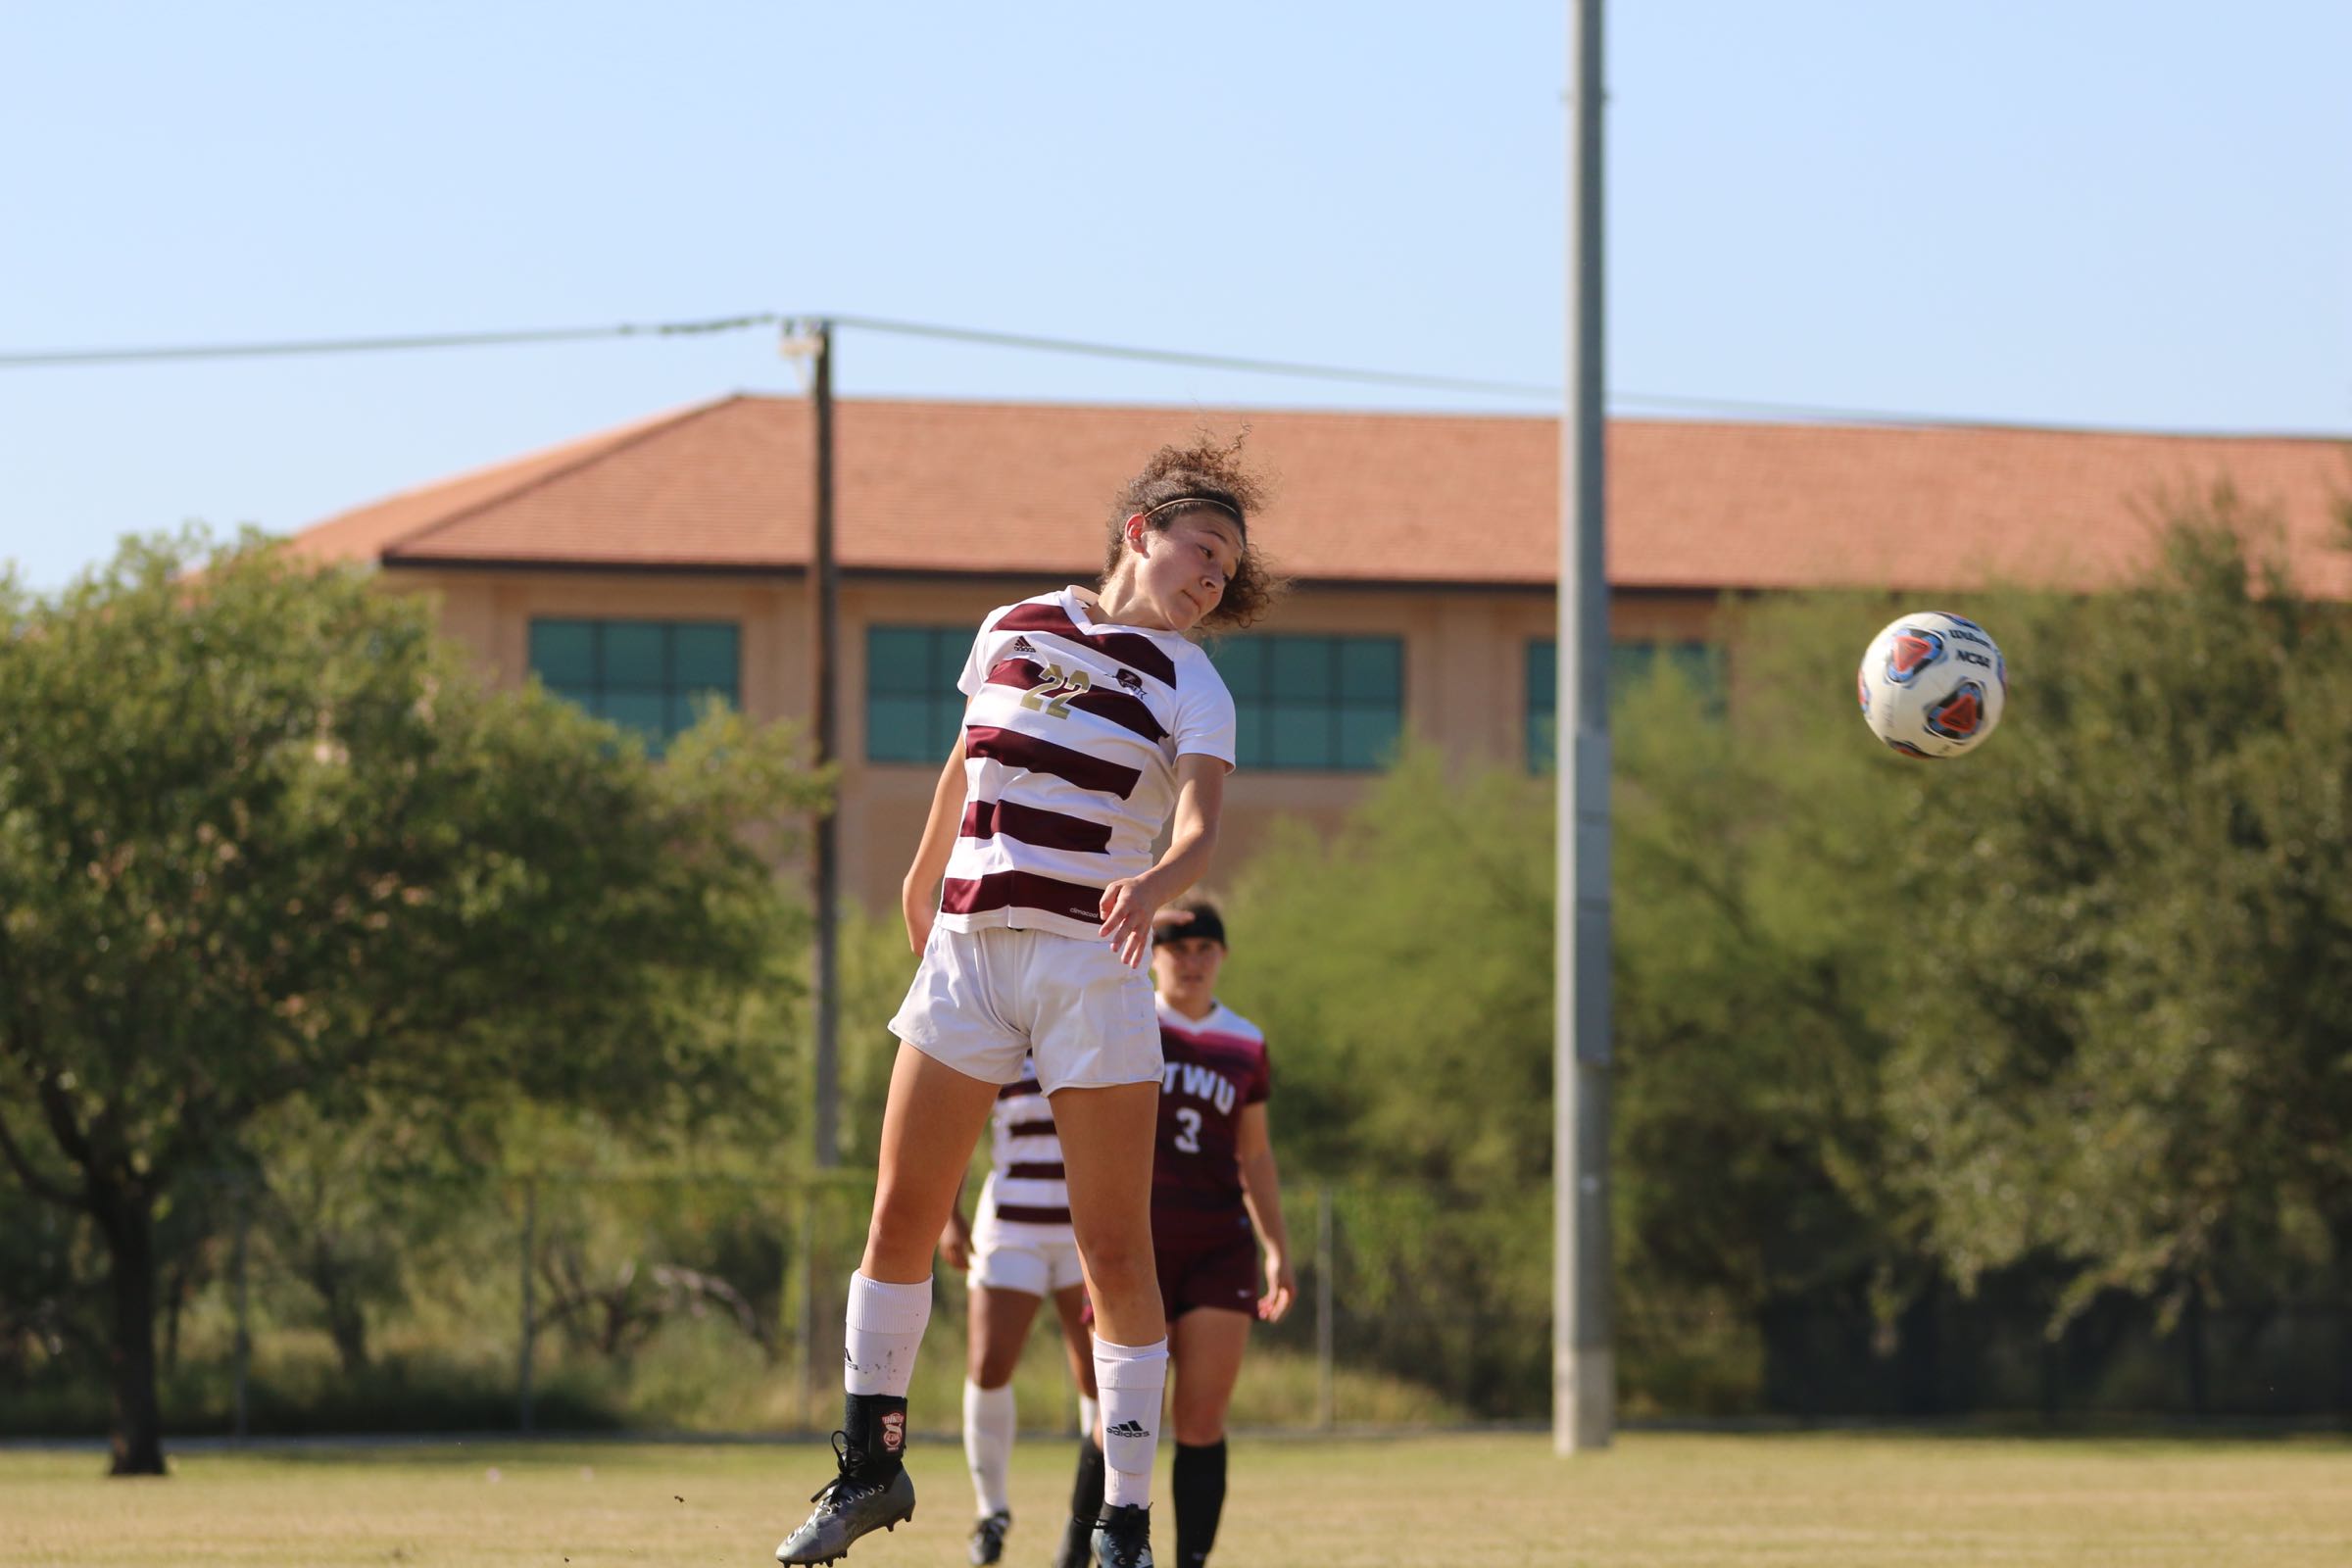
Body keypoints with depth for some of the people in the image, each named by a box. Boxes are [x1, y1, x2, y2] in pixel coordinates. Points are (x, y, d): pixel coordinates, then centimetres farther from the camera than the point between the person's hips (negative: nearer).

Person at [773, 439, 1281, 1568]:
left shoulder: (1190, 688, -3)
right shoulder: (1013, 630, 8)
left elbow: (1199, 830, -19)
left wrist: (1155, 885, -40)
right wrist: (925, 873, 35)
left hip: (1093, 968, -3)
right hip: (968, 954, 3)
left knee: (1115, 1251, -6)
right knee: (900, 1218, 3)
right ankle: (870, 1466, 19)